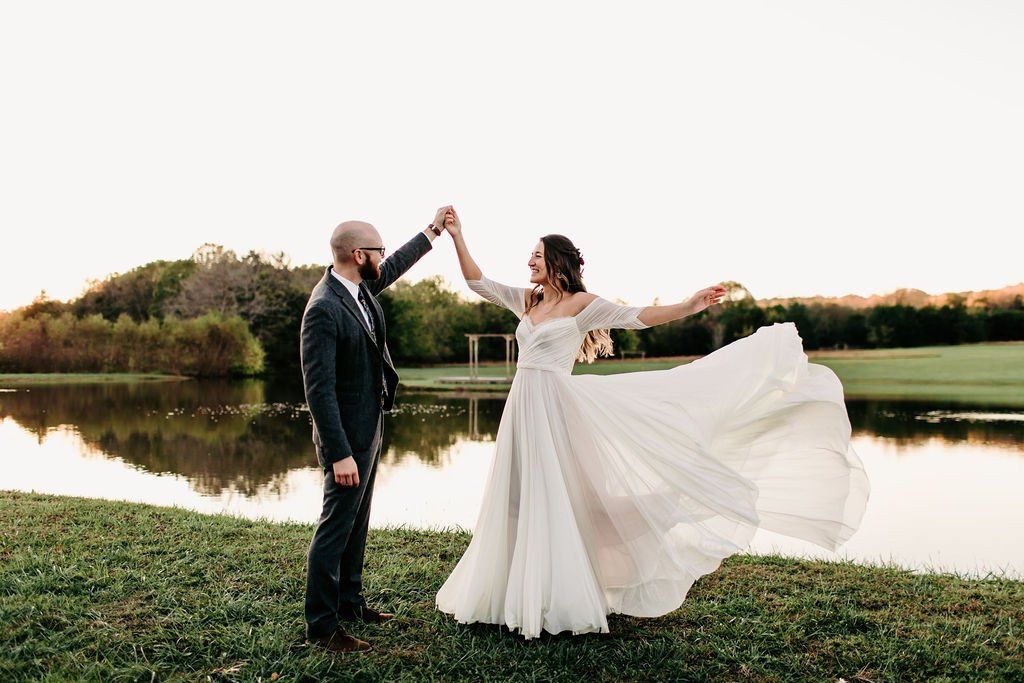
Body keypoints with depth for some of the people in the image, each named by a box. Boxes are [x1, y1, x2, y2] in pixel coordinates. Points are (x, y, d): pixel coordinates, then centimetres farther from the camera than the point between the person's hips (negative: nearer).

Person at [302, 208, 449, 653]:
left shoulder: (360, 286, 2)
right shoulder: (323, 309, -24)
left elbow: (395, 266, 24)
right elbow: (318, 388, -25)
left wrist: (434, 230, 29)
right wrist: (339, 454, -25)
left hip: (369, 431, 10)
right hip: (347, 437, -10)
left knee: (357, 522, 19)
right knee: (335, 528, 1)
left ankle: (349, 602, 33)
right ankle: (321, 625, 13)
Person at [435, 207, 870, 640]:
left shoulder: (582, 303, -4)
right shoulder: (526, 300, 13)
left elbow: (636, 317, -10)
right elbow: (477, 282, 14)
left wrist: (688, 307, -20)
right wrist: (457, 237, 7)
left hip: (556, 409, -7)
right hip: (523, 409, 7)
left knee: (556, 502, -3)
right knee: (521, 503, 12)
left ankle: (566, 602, 8)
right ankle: (529, 595, 25)